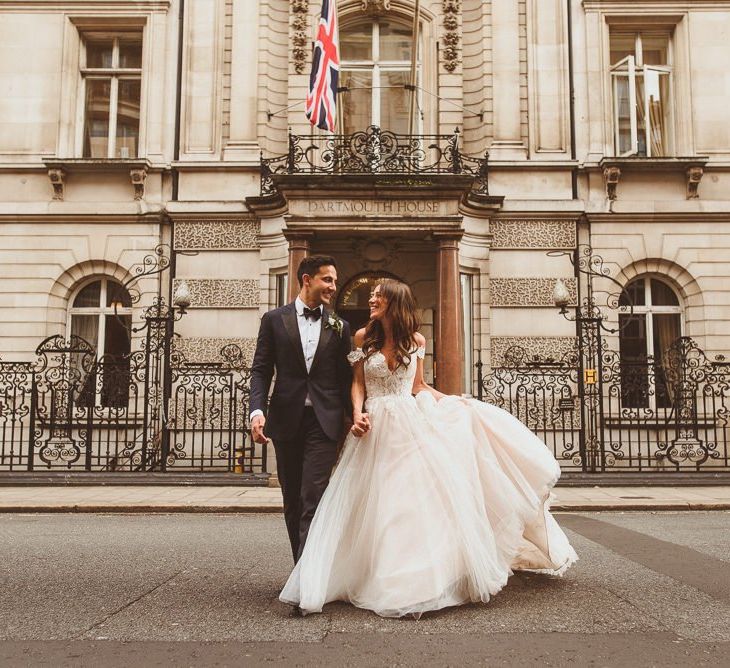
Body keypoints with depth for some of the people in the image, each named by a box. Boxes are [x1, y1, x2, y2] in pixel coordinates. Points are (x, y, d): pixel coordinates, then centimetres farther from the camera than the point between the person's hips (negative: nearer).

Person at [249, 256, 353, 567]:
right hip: (286, 420, 1)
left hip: (324, 421, -1)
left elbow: (345, 377, 10)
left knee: (314, 500, -10)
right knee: (292, 501, 11)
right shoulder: (274, 319, 5)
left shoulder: (339, 327, 9)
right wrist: (257, 410, -12)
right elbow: (260, 370, 2)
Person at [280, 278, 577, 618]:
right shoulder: (363, 337, 2)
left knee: (418, 498, 0)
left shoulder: (416, 340, 5)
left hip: (412, 425, 1)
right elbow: (358, 383, 4)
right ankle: (382, 579, 14)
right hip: (377, 430, -1)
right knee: (377, 508, 0)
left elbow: (418, 386, 12)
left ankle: (420, 578, 14)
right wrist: (358, 413, -12)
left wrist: (455, 401, 5)